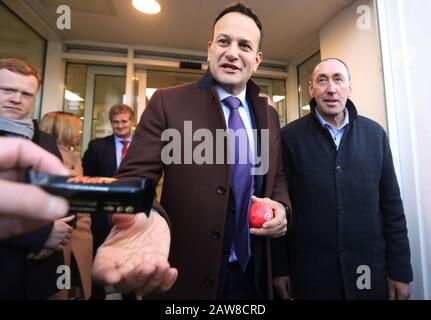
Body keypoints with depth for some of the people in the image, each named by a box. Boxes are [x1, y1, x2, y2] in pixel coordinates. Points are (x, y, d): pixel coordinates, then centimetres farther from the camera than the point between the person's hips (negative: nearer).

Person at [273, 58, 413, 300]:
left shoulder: (375, 133, 1)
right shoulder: (290, 136, -7)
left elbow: (391, 205, 4)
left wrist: (400, 270, 3)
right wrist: (280, 267, -3)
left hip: (369, 267, 3)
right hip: (310, 269, -2)